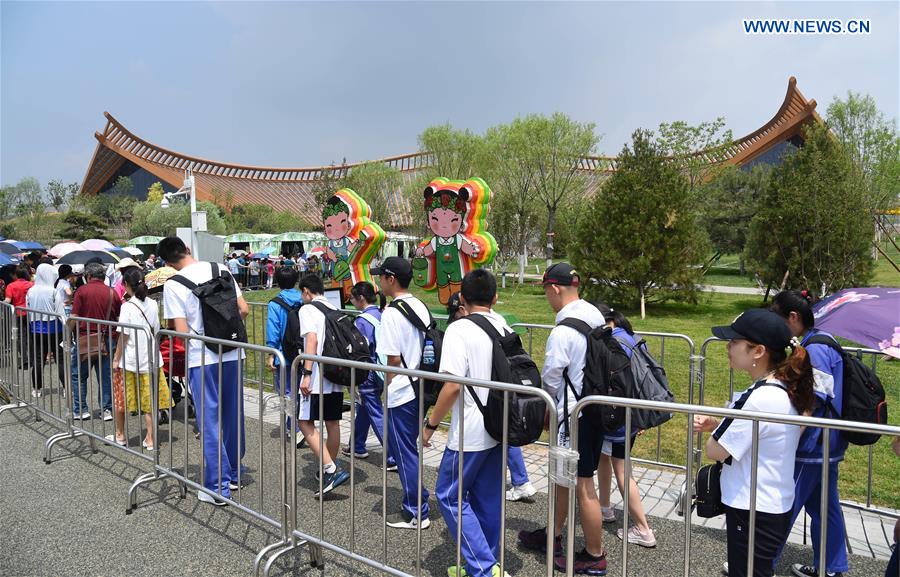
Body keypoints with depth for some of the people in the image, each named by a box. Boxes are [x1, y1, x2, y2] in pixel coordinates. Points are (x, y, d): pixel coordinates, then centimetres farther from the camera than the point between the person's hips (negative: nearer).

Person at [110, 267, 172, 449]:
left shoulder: (128, 306, -12)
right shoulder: (153, 304, 1)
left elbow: (124, 336, -11)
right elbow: (156, 331, 6)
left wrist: (116, 359, -3)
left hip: (131, 360, -4)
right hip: (152, 359, 4)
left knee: (120, 399, 15)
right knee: (149, 400, 8)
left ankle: (120, 435, 27)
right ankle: (150, 439, 9)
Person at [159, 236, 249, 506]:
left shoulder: (172, 285, -8)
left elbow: (182, 331, -12)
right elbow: (244, 309, 3)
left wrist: (196, 341, 9)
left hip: (202, 359, -4)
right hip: (233, 354, 4)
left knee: (211, 422, 5)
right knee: (234, 416, 17)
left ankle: (218, 486, 10)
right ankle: (234, 474, 32)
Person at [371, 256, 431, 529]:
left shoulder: (391, 313, -18)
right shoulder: (421, 307, 7)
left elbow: (394, 359, -19)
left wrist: (386, 390, -4)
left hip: (400, 394, -8)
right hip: (420, 389, 8)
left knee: (405, 454, 5)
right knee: (407, 450, 21)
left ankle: (416, 514, 17)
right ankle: (416, 501, 30)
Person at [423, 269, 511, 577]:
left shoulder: (459, 329, -16)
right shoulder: (506, 329, 5)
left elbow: (452, 386, -21)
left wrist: (431, 424, -10)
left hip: (469, 432, -7)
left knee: (449, 495, 8)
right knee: (488, 499, 17)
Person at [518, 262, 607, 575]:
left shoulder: (562, 332, -23)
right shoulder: (596, 315, 3)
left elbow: (550, 379, -15)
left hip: (574, 414, -9)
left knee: (582, 486, 5)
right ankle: (554, 535, 38)